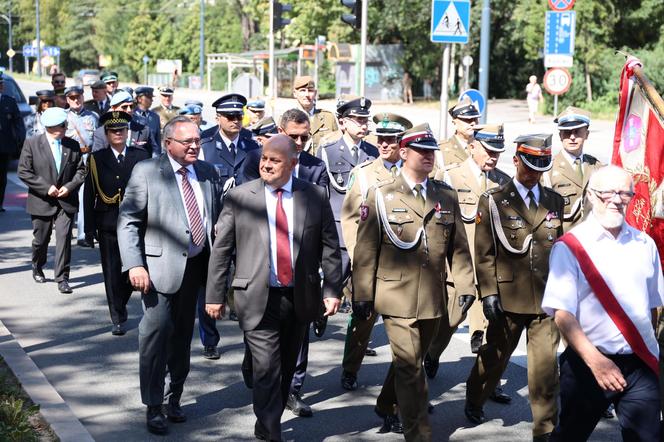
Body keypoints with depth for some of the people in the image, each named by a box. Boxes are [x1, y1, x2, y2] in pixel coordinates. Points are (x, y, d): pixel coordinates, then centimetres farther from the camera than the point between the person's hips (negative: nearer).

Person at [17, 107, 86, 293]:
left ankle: (62, 278, -2)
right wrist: (46, 188, -15)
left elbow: (81, 170, 6)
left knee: (64, 238, -8)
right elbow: (23, 172, -8)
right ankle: (37, 268, 40)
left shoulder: (73, 145, 3)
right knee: (40, 239, 12)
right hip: (41, 202, -1)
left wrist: (69, 186, -11)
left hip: (66, 201, 1)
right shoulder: (32, 144, -5)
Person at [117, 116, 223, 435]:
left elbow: (217, 219, 15)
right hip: (160, 267, -5)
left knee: (183, 336, 14)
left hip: (195, 266, 5)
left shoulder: (207, 173, 9)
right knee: (156, 334, -6)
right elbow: (128, 221, -9)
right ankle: (153, 407, 5)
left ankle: (175, 397, 27)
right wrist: (135, 265, -18)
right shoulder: (146, 171, -6)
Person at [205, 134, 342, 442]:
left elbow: (329, 248, 5)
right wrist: (215, 295, 0)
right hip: (258, 299, -3)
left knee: (286, 369, 14)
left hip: (300, 298, 3)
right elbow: (221, 249, 1)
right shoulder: (239, 197, -2)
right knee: (267, 370, -8)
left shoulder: (315, 197, 2)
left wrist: (332, 290, -2)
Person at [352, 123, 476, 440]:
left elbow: (458, 246, 10)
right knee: (409, 366, -7)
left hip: (433, 298, 4)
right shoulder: (381, 195, -1)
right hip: (397, 295, -4)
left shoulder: (447, 195, 9)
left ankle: (387, 407, 41)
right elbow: (366, 250, -2)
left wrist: (465, 285, 1)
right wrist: (362, 294, -4)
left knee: (409, 361, 18)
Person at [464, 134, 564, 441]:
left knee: (545, 365, -3)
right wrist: (488, 293, -9)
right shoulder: (493, 201, 0)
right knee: (495, 355, 16)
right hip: (508, 297, -1)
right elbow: (484, 253, -3)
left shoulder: (556, 202, 9)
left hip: (547, 298, 2)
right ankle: (474, 402, 42)